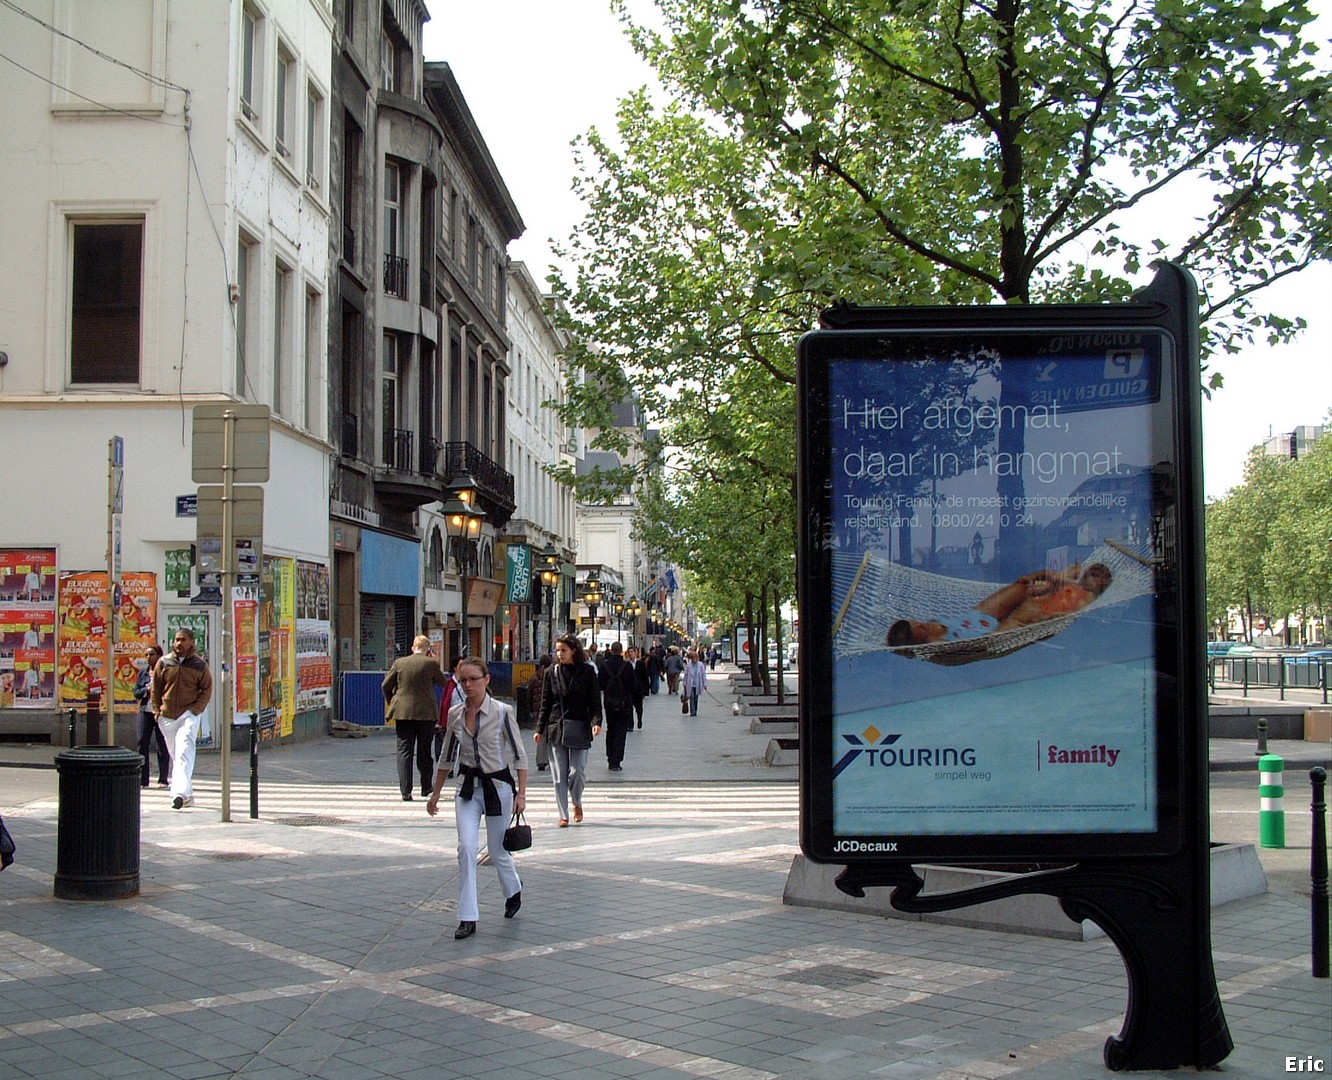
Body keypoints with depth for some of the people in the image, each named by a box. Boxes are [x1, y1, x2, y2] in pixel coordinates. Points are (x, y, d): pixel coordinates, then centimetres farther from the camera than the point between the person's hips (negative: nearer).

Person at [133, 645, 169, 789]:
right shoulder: (143, 673, 13)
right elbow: (136, 693, 10)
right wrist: (146, 689, -8)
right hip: (145, 712, 3)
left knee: (162, 745, 0)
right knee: (142, 743, -2)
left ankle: (163, 779, 6)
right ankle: (142, 779, 2)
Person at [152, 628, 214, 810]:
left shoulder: (199, 665, 1)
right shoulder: (164, 662, 6)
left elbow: (207, 690, 4)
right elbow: (156, 687, 14)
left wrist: (196, 709, -7)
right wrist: (157, 709, 7)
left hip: (189, 715, -4)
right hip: (167, 716, 4)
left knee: (184, 752, -20)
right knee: (175, 755, 10)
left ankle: (181, 793, -31)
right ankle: (187, 794, 21)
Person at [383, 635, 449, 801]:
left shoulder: (399, 663, 0)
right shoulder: (431, 663, -6)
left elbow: (386, 685, 6)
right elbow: (443, 683, 7)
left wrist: (391, 702, 23)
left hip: (403, 712, 1)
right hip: (426, 713, -1)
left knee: (404, 751, 1)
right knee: (424, 751, 14)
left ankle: (405, 791, -7)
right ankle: (426, 787, 23)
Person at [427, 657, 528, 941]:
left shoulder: (502, 712, -11)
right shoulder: (455, 714, 0)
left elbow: (519, 755, -7)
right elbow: (447, 757, 12)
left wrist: (521, 793, -12)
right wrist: (436, 793, 15)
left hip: (498, 786, -3)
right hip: (468, 789, 3)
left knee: (497, 852, 9)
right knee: (466, 848, -13)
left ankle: (514, 890, 42)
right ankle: (467, 917, -7)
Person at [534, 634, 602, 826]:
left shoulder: (587, 671, 1)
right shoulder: (552, 672, 6)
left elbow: (594, 700, 0)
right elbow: (545, 703, 10)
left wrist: (596, 722, -15)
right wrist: (540, 729, 5)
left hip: (579, 729, -2)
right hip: (555, 729, 2)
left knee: (577, 772, -6)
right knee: (559, 776, 3)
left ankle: (577, 803, 23)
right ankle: (563, 814, 13)